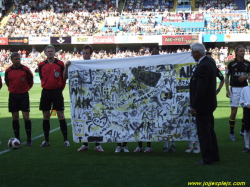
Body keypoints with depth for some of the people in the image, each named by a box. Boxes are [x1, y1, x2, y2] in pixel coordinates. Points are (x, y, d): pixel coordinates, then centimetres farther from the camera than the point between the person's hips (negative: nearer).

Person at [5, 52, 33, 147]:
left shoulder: (25, 69, -6)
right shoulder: (8, 71, 0)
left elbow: (30, 81, 8)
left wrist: (26, 88, 9)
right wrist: (12, 89, 12)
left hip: (24, 95, -2)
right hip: (13, 96, 2)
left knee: (26, 117, -6)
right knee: (15, 117, 5)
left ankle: (29, 139, 2)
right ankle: (17, 139, 13)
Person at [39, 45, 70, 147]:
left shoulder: (60, 64, -3)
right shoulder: (41, 65, 4)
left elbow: (64, 77, 4)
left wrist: (60, 88, 7)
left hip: (57, 92, -2)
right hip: (46, 92, 3)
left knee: (61, 116, -3)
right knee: (46, 116, 6)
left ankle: (66, 140, 2)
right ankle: (46, 140, 14)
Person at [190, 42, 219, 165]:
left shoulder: (203, 66, -21)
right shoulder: (209, 62, 10)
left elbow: (201, 89, -24)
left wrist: (194, 106, -21)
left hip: (202, 106, -10)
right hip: (209, 104, 10)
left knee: (203, 133, -3)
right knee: (209, 131, 18)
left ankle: (207, 159, 3)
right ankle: (214, 156, 27)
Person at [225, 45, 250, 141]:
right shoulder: (231, 64, -3)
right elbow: (227, 77, 2)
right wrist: (227, 90, -5)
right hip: (235, 89, -3)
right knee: (234, 112, -4)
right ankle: (232, 133, 6)